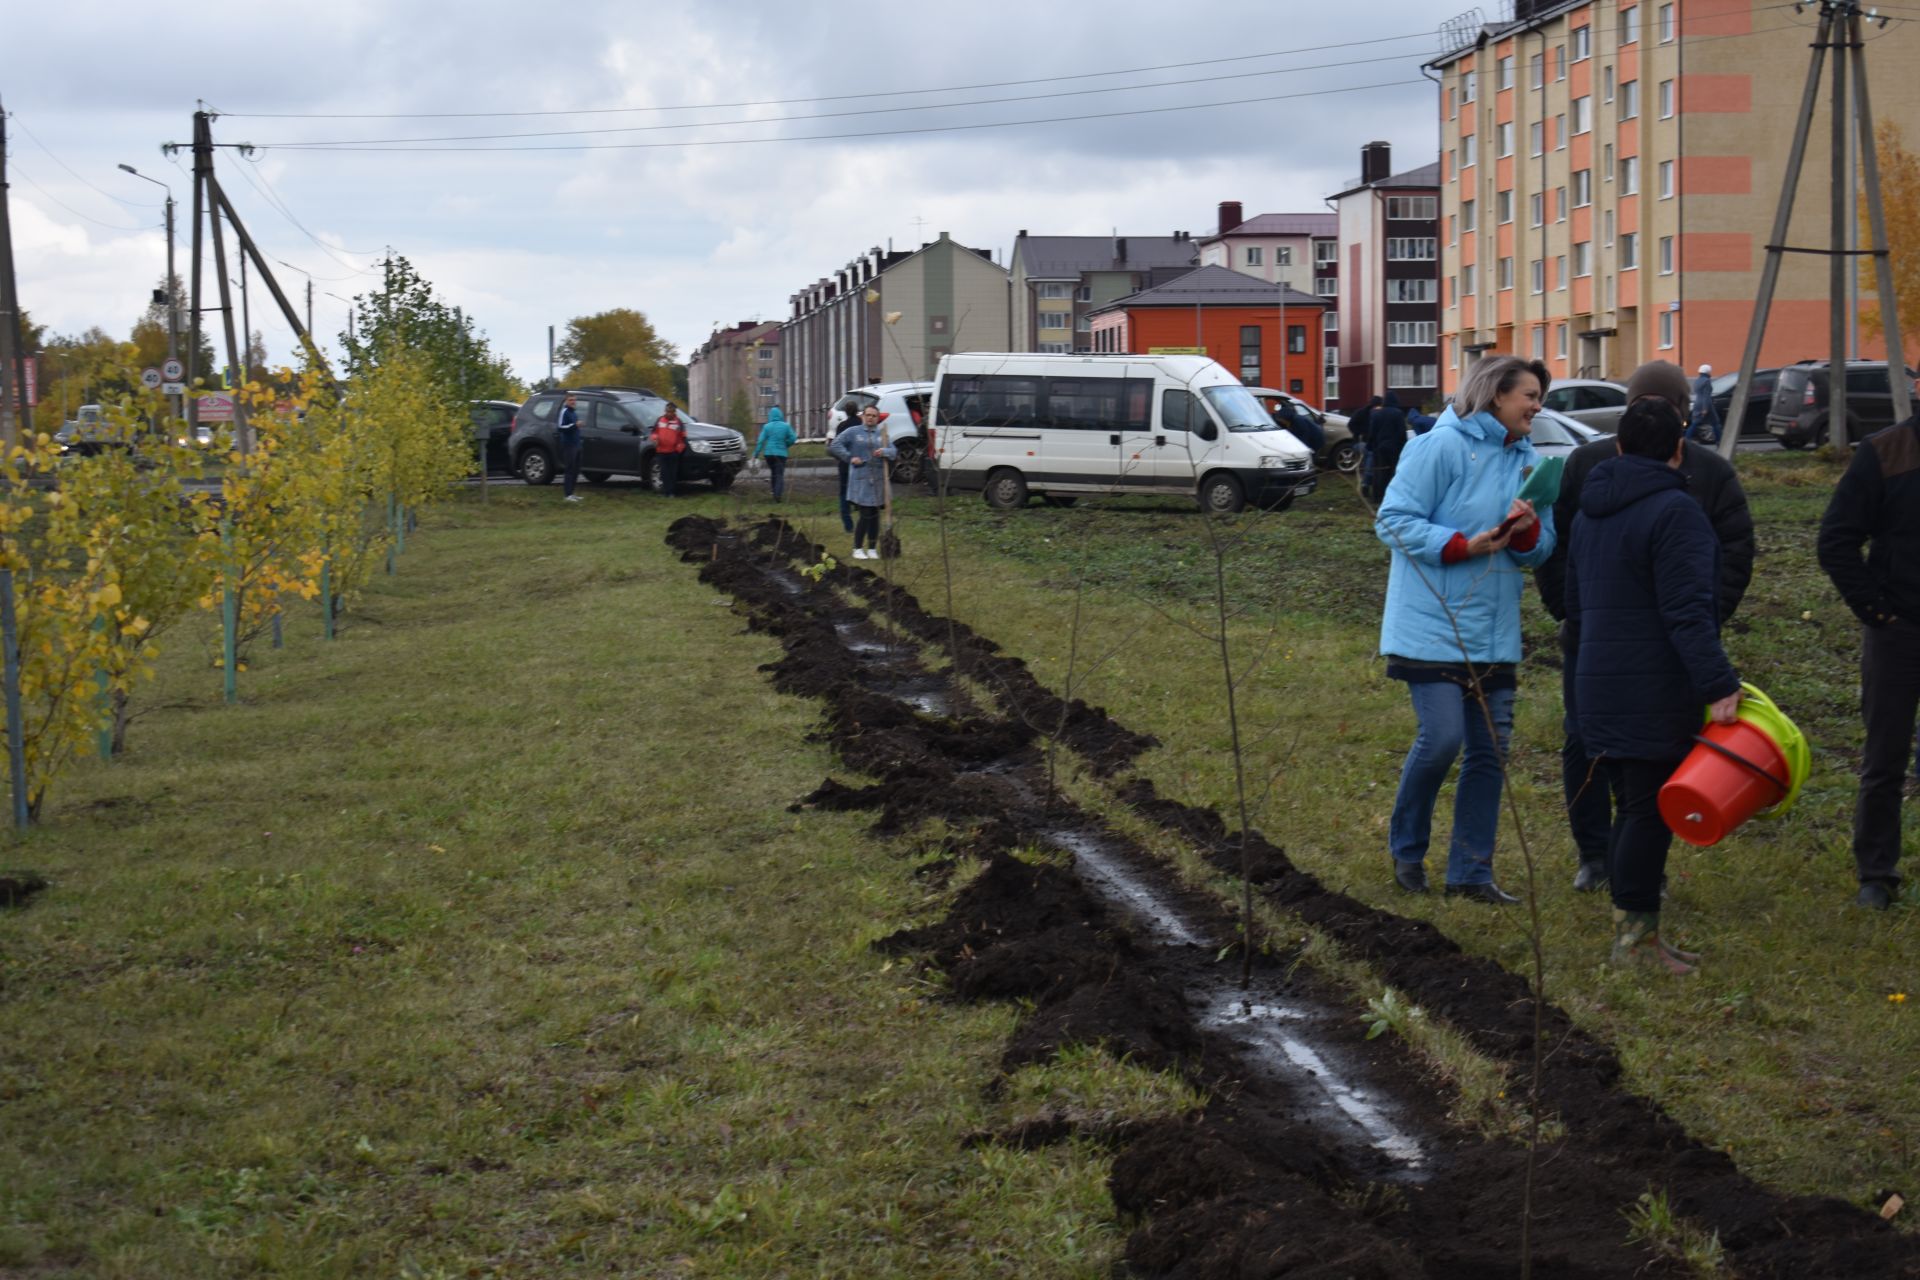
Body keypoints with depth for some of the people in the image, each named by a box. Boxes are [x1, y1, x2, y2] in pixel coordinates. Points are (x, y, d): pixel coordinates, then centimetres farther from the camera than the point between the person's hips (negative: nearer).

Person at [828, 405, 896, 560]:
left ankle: (872, 549, 16)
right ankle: (858, 549, 4)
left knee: (875, 515, 6)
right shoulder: (853, 432, 2)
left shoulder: (881, 434, 13)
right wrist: (850, 458, -9)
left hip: (878, 479, 4)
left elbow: (893, 451, 5)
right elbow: (835, 445, -3)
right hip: (860, 479, -4)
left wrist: (884, 451, -16)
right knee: (865, 515, -8)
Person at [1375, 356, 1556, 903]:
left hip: (1494, 632, 7)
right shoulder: (1441, 447, -10)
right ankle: (1406, 849, 10)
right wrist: (1463, 545, -19)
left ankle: (1471, 872, 15)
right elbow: (1393, 520, -12)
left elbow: (1539, 551, 14)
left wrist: (1527, 531, -10)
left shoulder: (1526, 461, 12)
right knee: (1441, 737, -14)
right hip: (1432, 626, -7)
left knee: (1489, 751, 6)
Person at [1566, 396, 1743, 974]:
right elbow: (1687, 612, -22)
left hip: (1600, 687, 9)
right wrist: (1717, 684, -23)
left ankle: (1631, 933, 18)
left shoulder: (1591, 512, 15)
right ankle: (1637, 937, -1)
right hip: (1656, 696, -9)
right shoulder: (1674, 512, -14)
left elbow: (1576, 604, 25)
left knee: (1632, 809, 14)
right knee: (1652, 812, -4)